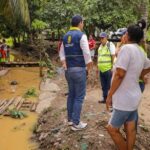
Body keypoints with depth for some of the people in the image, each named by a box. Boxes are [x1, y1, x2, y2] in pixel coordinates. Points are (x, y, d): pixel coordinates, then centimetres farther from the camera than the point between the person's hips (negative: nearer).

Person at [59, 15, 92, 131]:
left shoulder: (65, 36, 11)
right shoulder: (81, 35, -11)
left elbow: (62, 52, 15)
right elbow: (86, 53, -15)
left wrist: (64, 63, 11)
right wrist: (89, 65, -3)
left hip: (68, 69, 7)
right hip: (79, 69, -7)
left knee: (71, 94, 17)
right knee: (79, 96, -1)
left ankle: (70, 119, 25)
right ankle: (76, 123, 2)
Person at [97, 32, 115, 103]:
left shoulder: (110, 45, -7)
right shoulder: (100, 46, 15)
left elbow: (113, 56, -11)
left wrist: (112, 67, -15)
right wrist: (98, 67, 18)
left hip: (108, 69, -7)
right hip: (101, 70, 7)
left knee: (109, 85, -2)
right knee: (103, 85, 14)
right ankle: (105, 98, 24)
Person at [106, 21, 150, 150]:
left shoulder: (127, 48, -19)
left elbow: (119, 74, -23)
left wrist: (109, 95, -15)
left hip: (125, 99, -9)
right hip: (133, 97, 9)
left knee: (112, 129, 5)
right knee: (130, 129, 15)